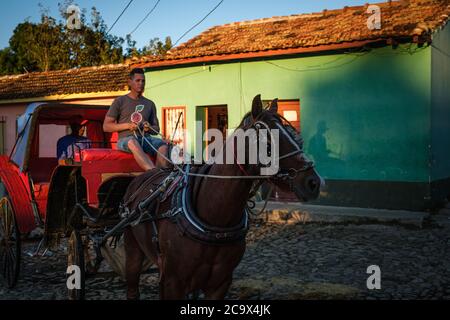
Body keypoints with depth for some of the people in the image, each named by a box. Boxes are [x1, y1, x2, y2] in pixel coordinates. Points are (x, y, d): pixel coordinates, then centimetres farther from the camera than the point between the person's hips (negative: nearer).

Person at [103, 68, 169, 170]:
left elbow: (156, 129, 24)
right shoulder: (120, 101, 11)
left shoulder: (150, 104, 23)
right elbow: (106, 126, 5)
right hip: (125, 139, -3)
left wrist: (150, 128, -1)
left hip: (146, 139, 4)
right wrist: (127, 125, -9)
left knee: (163, 145, -30)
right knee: (133, 142, -41)